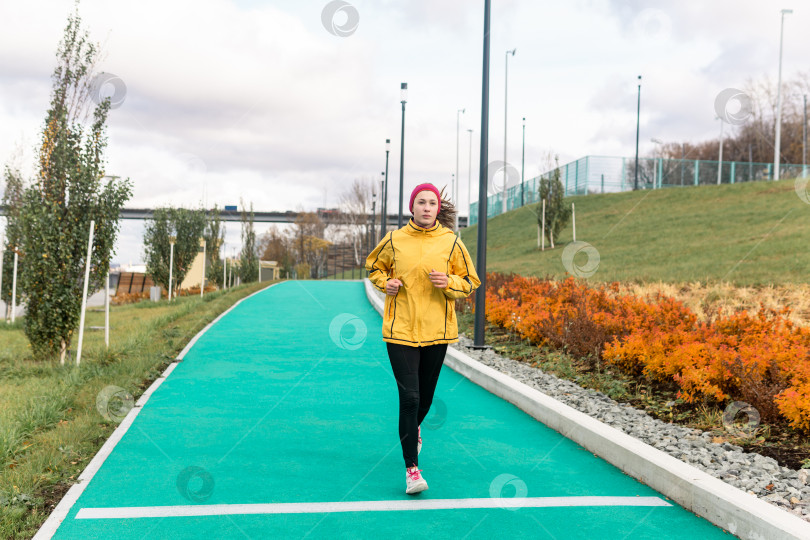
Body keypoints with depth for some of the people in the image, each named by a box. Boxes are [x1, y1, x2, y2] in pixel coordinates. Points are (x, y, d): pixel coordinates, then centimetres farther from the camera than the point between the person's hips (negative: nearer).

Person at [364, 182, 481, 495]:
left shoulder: (451, 242, -1)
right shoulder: (394, 240, -1)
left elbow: (471, 281, 7)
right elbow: (373, 266, 18)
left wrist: (449, 282, -13)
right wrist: (385, 283, -2)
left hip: (436, 330, 2)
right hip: (400, 331, -2)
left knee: (425, 396, 15)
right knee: (409, 397, -10)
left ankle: (413, 428, 50)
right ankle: (411, 468, -2)